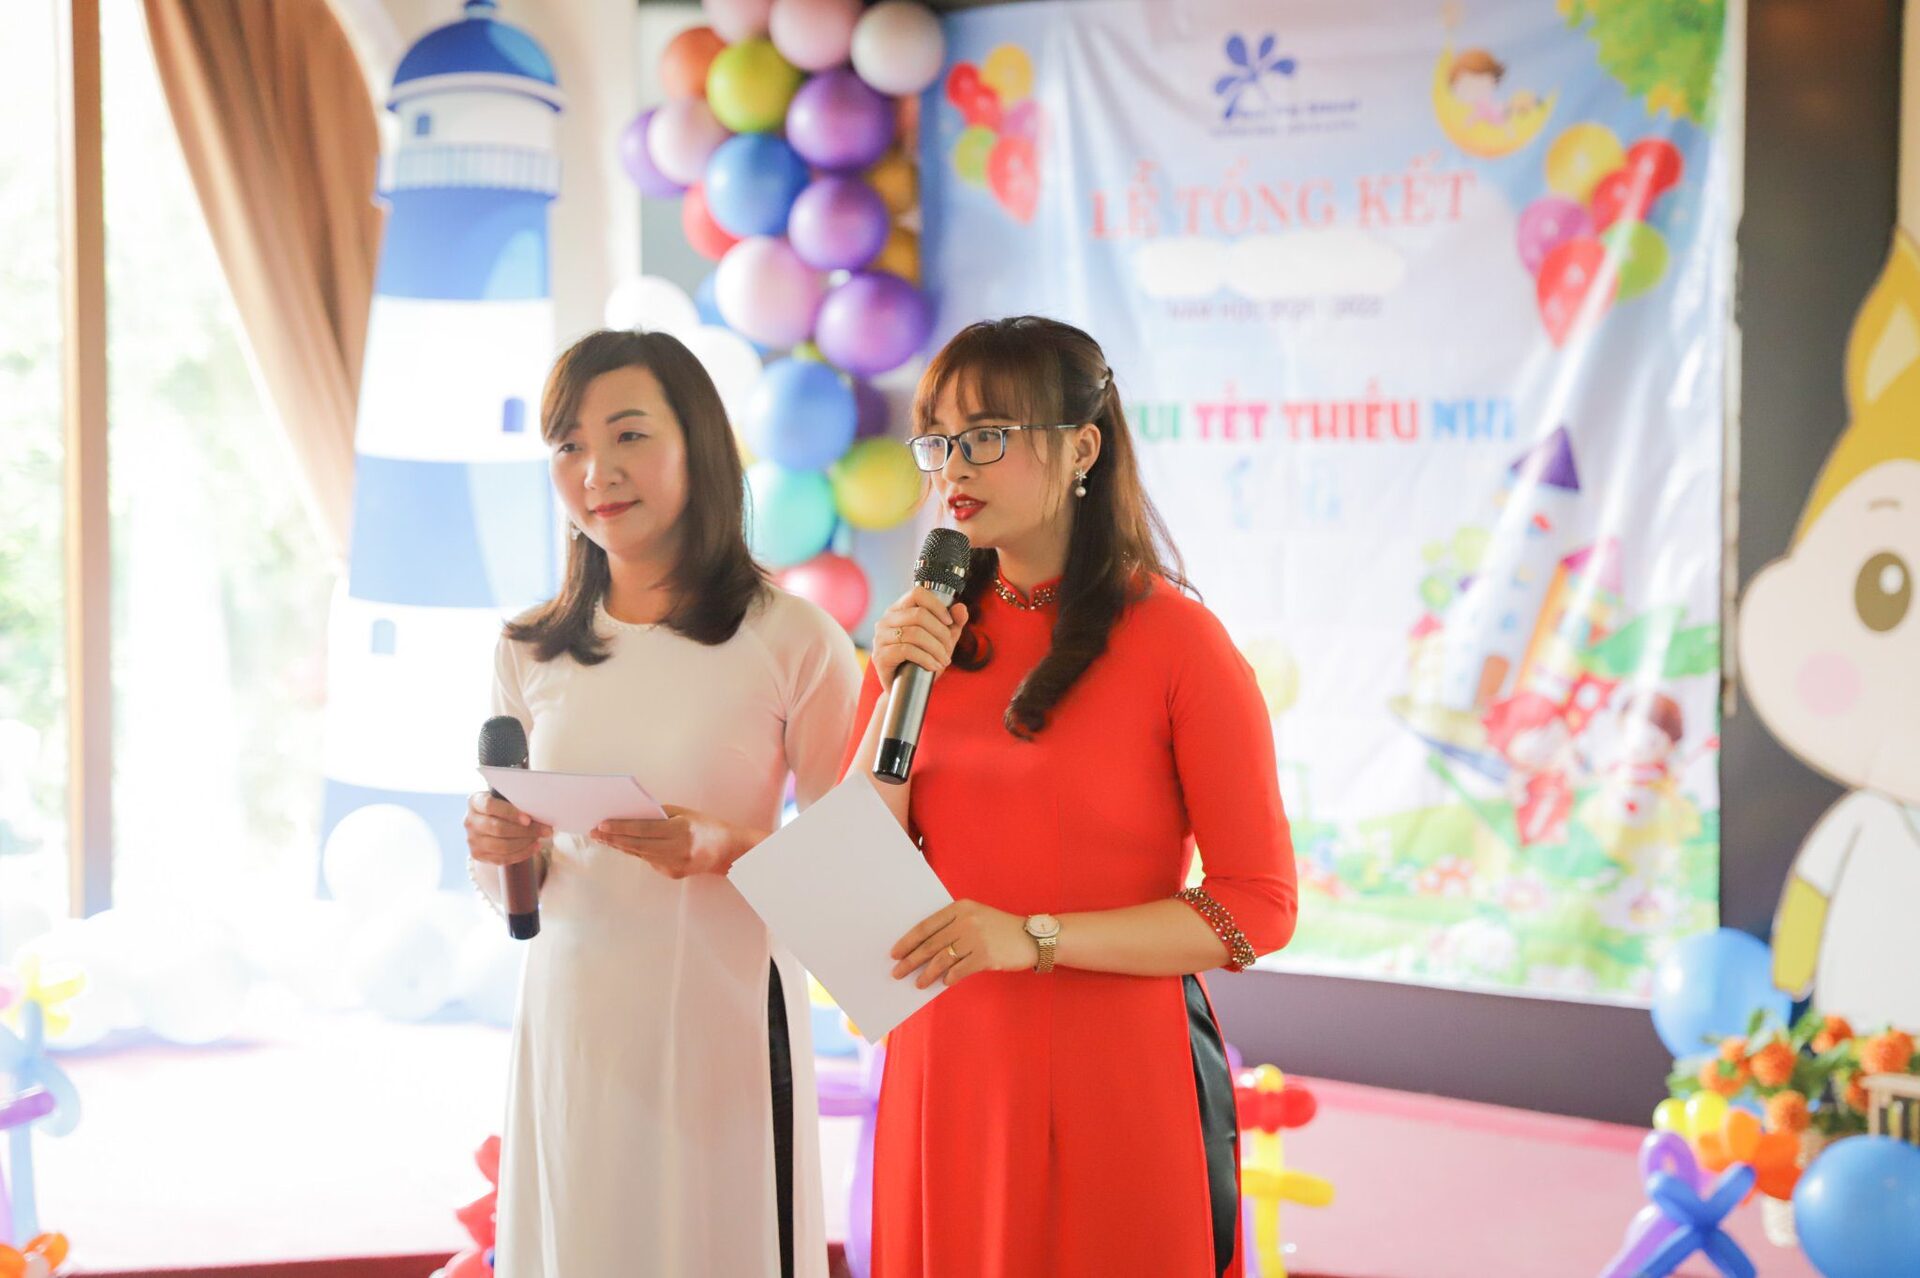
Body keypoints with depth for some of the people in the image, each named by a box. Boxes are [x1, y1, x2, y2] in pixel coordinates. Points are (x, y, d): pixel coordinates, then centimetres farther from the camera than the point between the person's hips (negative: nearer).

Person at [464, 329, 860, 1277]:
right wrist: (503, 853, -7)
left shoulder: (792, 638, -6)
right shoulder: (529, 654, 7)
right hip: (569, 1020, 4)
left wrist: (727, 847, -20)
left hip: (723, 1020, -3)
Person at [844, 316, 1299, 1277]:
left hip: (1117, 1078, -4)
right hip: (949, 1071, 4)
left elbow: (1258, 906, -12)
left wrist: (1034, 936, -19)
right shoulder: (928, 632, 7)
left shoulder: (1174, 640, -9)